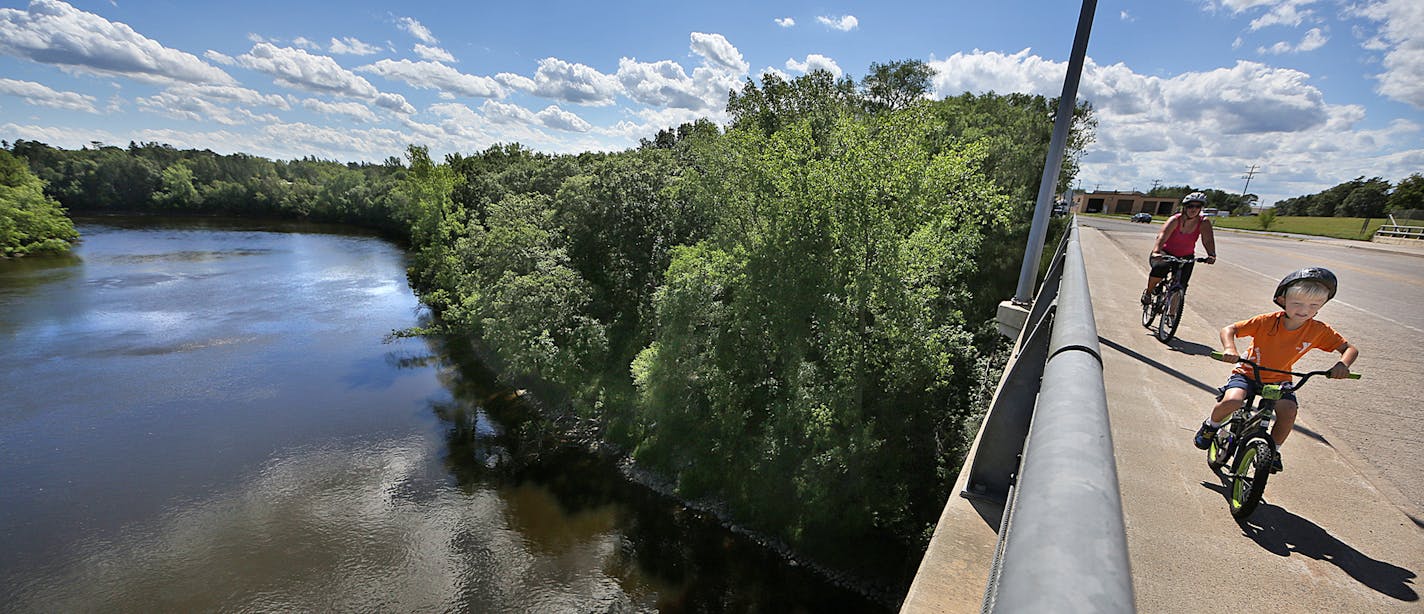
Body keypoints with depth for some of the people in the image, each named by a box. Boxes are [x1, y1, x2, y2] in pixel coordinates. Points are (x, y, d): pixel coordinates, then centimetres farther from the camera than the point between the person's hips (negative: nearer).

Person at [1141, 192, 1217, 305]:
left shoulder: (1204, 223, -9)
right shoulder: (1175, 220, -18)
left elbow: (1208, 240, -19)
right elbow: (1162, 236, -34)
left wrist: (1212, 255, -39)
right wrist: (1156, 252, -52)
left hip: (1186, 257, 3)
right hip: (1166, 253, -3)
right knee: (1160, 268, -36)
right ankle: (1148, 292, -10)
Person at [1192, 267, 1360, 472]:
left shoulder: (1319, 330, -9)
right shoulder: (1267, 321, -19)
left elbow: (1350, 348, 2)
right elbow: (1229, 329, -18)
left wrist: (1343, 364, -21)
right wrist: (1229, 349, -38)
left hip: (1279, 380, 3)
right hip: (1248, 373, -3)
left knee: (1288, 412, -22)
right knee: (1232, 401, -30)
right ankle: (1210, 426, 3)